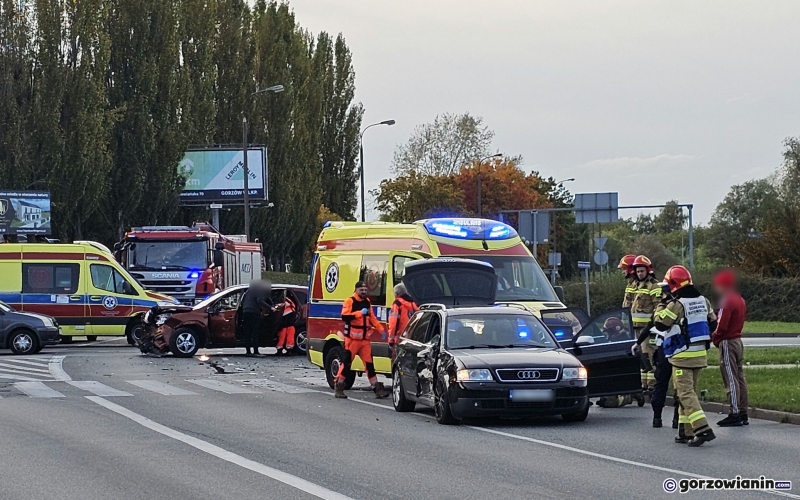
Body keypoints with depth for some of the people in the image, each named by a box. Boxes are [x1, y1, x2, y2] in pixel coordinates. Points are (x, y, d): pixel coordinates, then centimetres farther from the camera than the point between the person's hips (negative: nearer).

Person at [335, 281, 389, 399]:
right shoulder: (349, 301, -8)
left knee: (369, 363, 6)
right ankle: (339, 387, 4)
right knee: (347, 363, -4)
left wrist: (381, 330, 18)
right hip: (352, 338, -6)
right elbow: (344, 316, -20)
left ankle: (377, 389, 6)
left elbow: (372, 317, 24)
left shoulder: (367, 302, 15)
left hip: (365, 339, 6)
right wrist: (360, 313, -23)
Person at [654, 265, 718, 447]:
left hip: (682, 356, -8)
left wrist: (660, 307, 7)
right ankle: (686, 432, 16)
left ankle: (703, 429, -20)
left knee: (686, 394, -8)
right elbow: (712, 324, 16)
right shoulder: (703, 301, 7)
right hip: (700, 354, 8)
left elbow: (660, 324, -8)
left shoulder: (677, 305, -16)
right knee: (689, 392, 15)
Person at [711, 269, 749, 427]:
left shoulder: (727, 302, -16)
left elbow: (722, 326, -21)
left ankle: (735, 414, -8)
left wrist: (714, 338, -2)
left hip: (728, 343, -9)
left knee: (731, 379, -7)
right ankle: (743, 413, 14)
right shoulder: (740, 300, 13)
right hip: (738, 341, 9)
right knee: (739, 378, 11)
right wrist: (717, 337, 9)